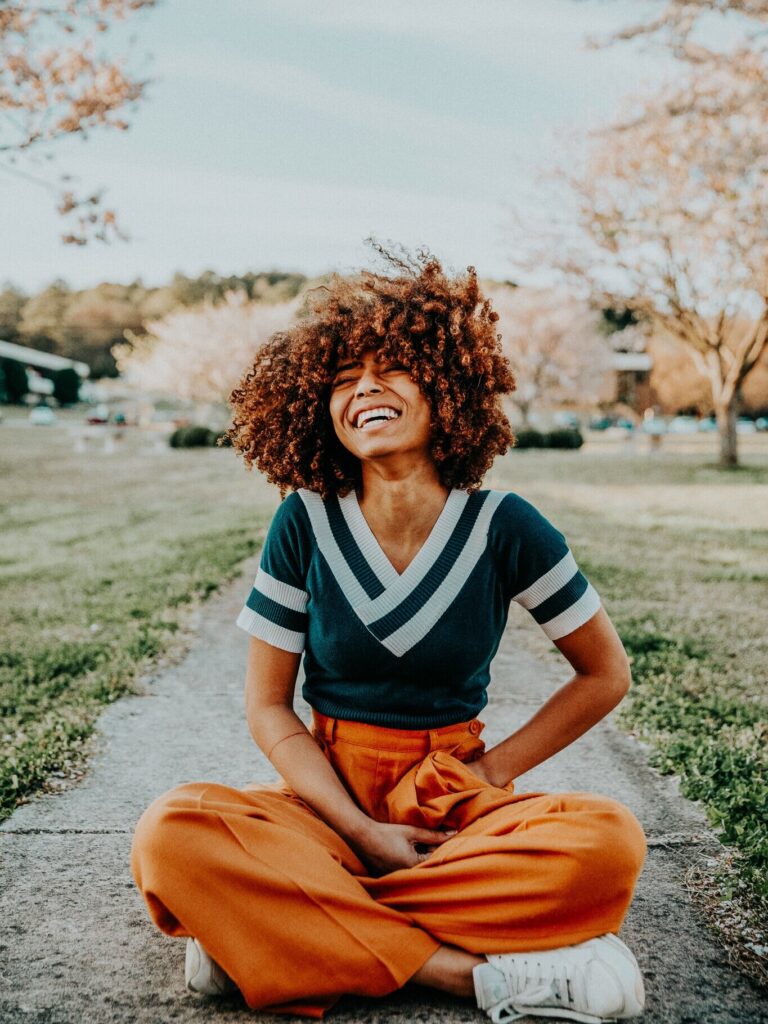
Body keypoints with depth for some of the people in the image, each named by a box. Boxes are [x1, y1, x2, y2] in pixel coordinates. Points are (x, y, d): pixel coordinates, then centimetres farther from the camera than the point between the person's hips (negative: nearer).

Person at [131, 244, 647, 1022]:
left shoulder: (503, 527, -6)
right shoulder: (304, 524, -4)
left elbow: (605, 674, 5)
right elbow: (268, 706, -2)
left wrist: (494, 770, -3)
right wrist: (362, 831, -14)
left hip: (455, 802, 1)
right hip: (327, 797, 0)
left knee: (610, 840, -29)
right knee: (172, 833, -29)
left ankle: (285, 927, -21)